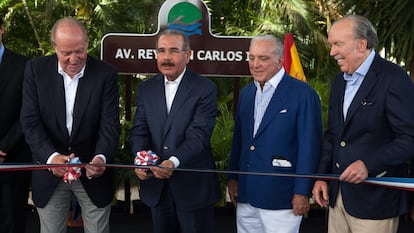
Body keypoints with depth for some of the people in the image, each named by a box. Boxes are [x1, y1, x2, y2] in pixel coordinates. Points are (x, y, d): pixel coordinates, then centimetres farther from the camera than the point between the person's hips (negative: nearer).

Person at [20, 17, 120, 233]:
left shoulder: (105, 73, -7)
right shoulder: (36, 69, -5)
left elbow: (110, 124, -10)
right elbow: (30, 121, -9)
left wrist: (101, 158, -29)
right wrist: (51, 156, -25)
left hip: (93, 170, 0)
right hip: (50, 170, 1)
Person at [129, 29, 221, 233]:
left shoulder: (205, 89, -8)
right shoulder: (146, 88, 7)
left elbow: (198, 135, -18)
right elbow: (139, 131, 1)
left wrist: (174, 162, -34)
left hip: (194, 186, -4)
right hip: (156, 186, 4)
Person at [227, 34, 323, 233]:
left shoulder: (303, 94, -9)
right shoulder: (246, 93, 13)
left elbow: (309, 147, -11)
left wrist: (302, 192, -13)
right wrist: (232, 178, 14)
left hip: (280, 198, -6)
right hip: (245, 196, 6)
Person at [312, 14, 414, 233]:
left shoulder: (393, 78, -12)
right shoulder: (340, 80, 13)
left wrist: (368, 164, -25)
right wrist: (322, 176, 11)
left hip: (374, 198, -7)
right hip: (338, 195, 7)